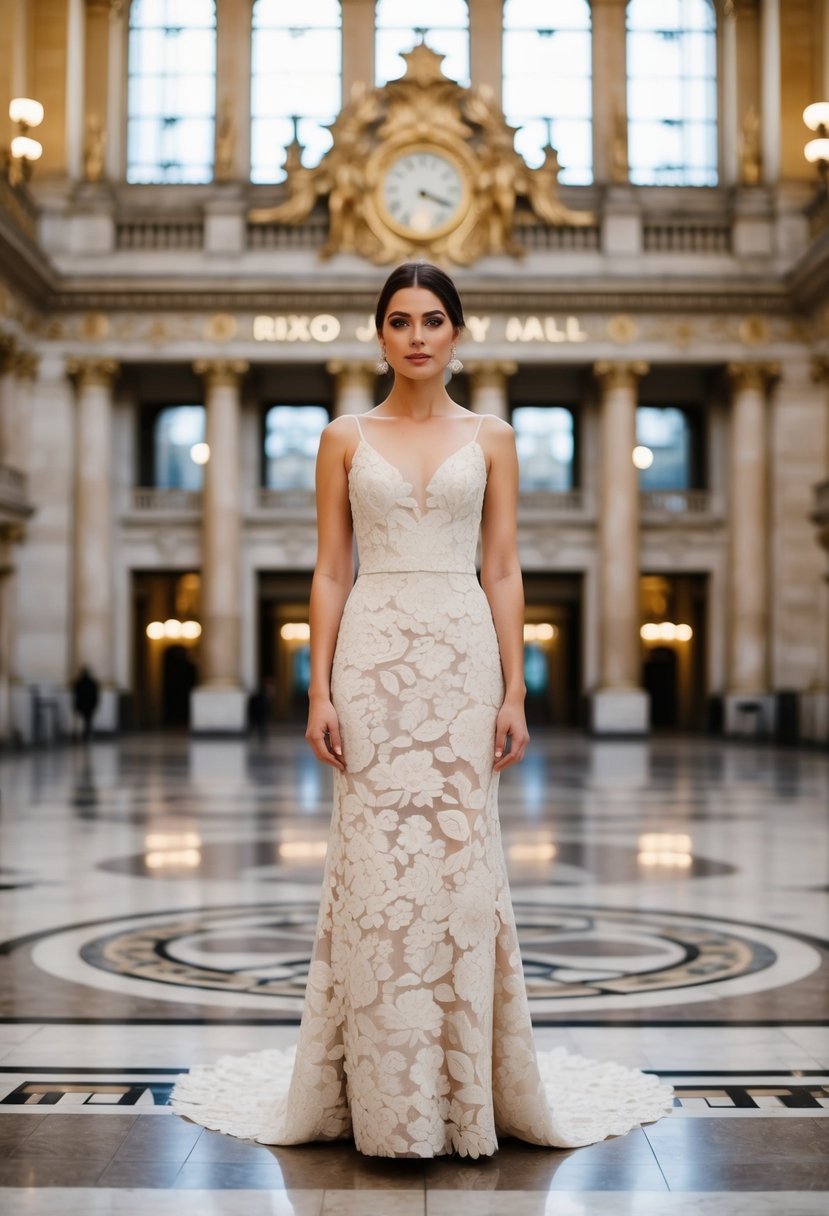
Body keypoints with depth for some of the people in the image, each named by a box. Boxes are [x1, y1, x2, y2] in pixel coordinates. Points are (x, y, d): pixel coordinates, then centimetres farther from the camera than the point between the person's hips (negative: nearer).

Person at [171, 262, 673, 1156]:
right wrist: (320, 690, -3)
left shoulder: (491, 438, 9)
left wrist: (514, 692, -1)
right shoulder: (345, 439, 8)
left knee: (459, 861, 0)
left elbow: (503, 572, 6)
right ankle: (384, 1093, 11)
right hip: (375, 655, 0)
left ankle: (465, 1087, 13)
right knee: (375, 863, -1)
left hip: (463, 655, 0)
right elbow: (329, 572, 5)